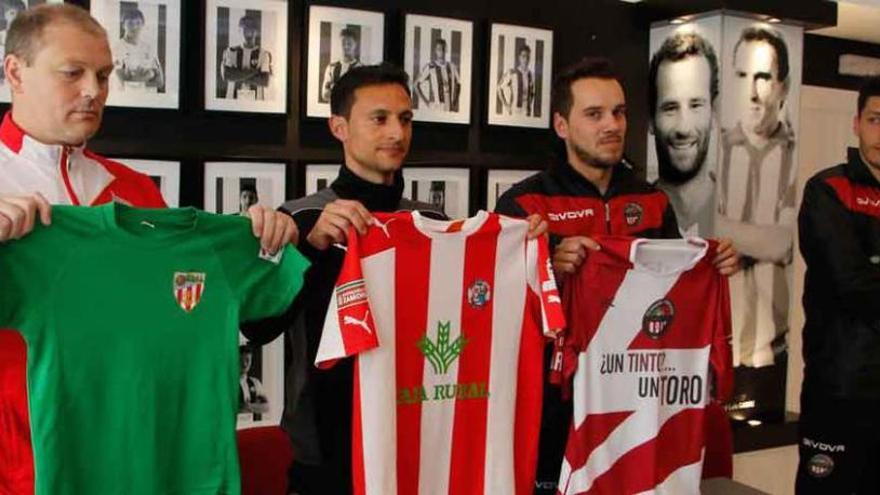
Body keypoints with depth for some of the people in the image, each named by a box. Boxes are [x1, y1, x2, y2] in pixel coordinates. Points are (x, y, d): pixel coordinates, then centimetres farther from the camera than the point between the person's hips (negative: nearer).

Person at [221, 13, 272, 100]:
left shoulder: (264, 54, 2)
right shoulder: (230, 52, 7)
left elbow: (265, 81, -7)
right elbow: (226, 75, -6)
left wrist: (238, 76, -6)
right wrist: (253, 71, -7)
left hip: (256, 101, -1)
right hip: (233, 99, 1)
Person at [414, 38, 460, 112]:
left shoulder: (452, 67, 8)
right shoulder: (429, 67, -2)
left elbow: (458, 84, 20)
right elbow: (417, 85, 0)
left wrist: (455, 101, 9)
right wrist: (426, 102, -4)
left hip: (450, 108, 3)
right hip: (435, 108, -3)